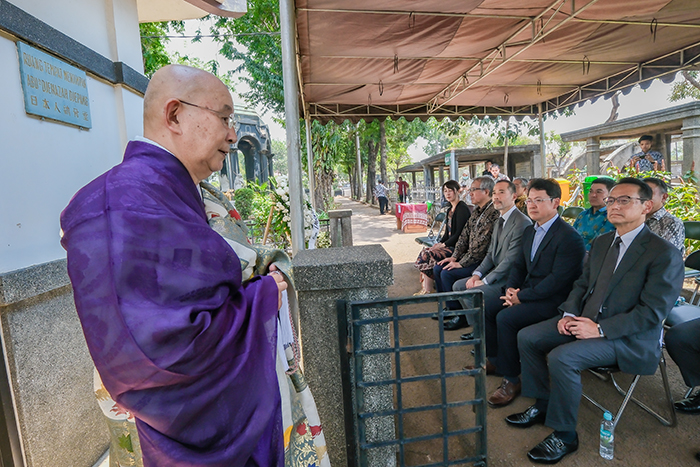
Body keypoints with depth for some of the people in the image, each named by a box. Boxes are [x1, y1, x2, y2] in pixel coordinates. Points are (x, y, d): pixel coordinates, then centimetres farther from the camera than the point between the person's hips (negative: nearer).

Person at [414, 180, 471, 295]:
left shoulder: (462, 208, -13)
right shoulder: (450, 209, 17)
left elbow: (459, 234, -18)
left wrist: (443, 245, -16)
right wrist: (439, 243, 3)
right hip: (449, 245, 9)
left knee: (427, 256, -20)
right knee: (424, 251, -6)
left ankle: (427, 290, -8)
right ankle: (424, 287, -5)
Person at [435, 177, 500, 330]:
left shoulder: (493, 213, -20)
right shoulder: (477, 211, 13)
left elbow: (481, 244, -25)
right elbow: (464, 235, 14)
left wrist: (461, 263, -20)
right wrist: (454, 257, 3)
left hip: (483, 261, -10)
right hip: (470, 259, 10)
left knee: (447, 273, -21)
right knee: (438, 268, 5)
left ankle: (460, 316, -5)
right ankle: (449, 307, 17)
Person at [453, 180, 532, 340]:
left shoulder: (522, 223, -19)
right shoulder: (499, 222, 14)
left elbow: (511, 260, -23)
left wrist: (485, 282, -19)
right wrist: (477, 275, 0)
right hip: (495, 274, 10)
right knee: (458, 286, 7)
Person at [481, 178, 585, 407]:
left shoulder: (569, 237, -17)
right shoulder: (530, 231, 11)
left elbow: (558, 280, -23)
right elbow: (519, 265, 14)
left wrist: (521, 296, -21)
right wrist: (510, 289, -4)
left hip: (552, 300, -9)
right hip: (527, 291, 9)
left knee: (506, 317, -26)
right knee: (487, 308, -3)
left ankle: (511, 379, -7)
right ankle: (494, 360, 17)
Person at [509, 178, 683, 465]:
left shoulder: (665, 254, -13)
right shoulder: (602, 242, 10)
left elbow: (652, 312, -18)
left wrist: (600, 329, -23)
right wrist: (569, 314, -3)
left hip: (628, 338, -8)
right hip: (586, 320, 8)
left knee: (561, 357, -29)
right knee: (527, 337, -2)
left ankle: (564, 435, -6)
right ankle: (542, 405, 15)